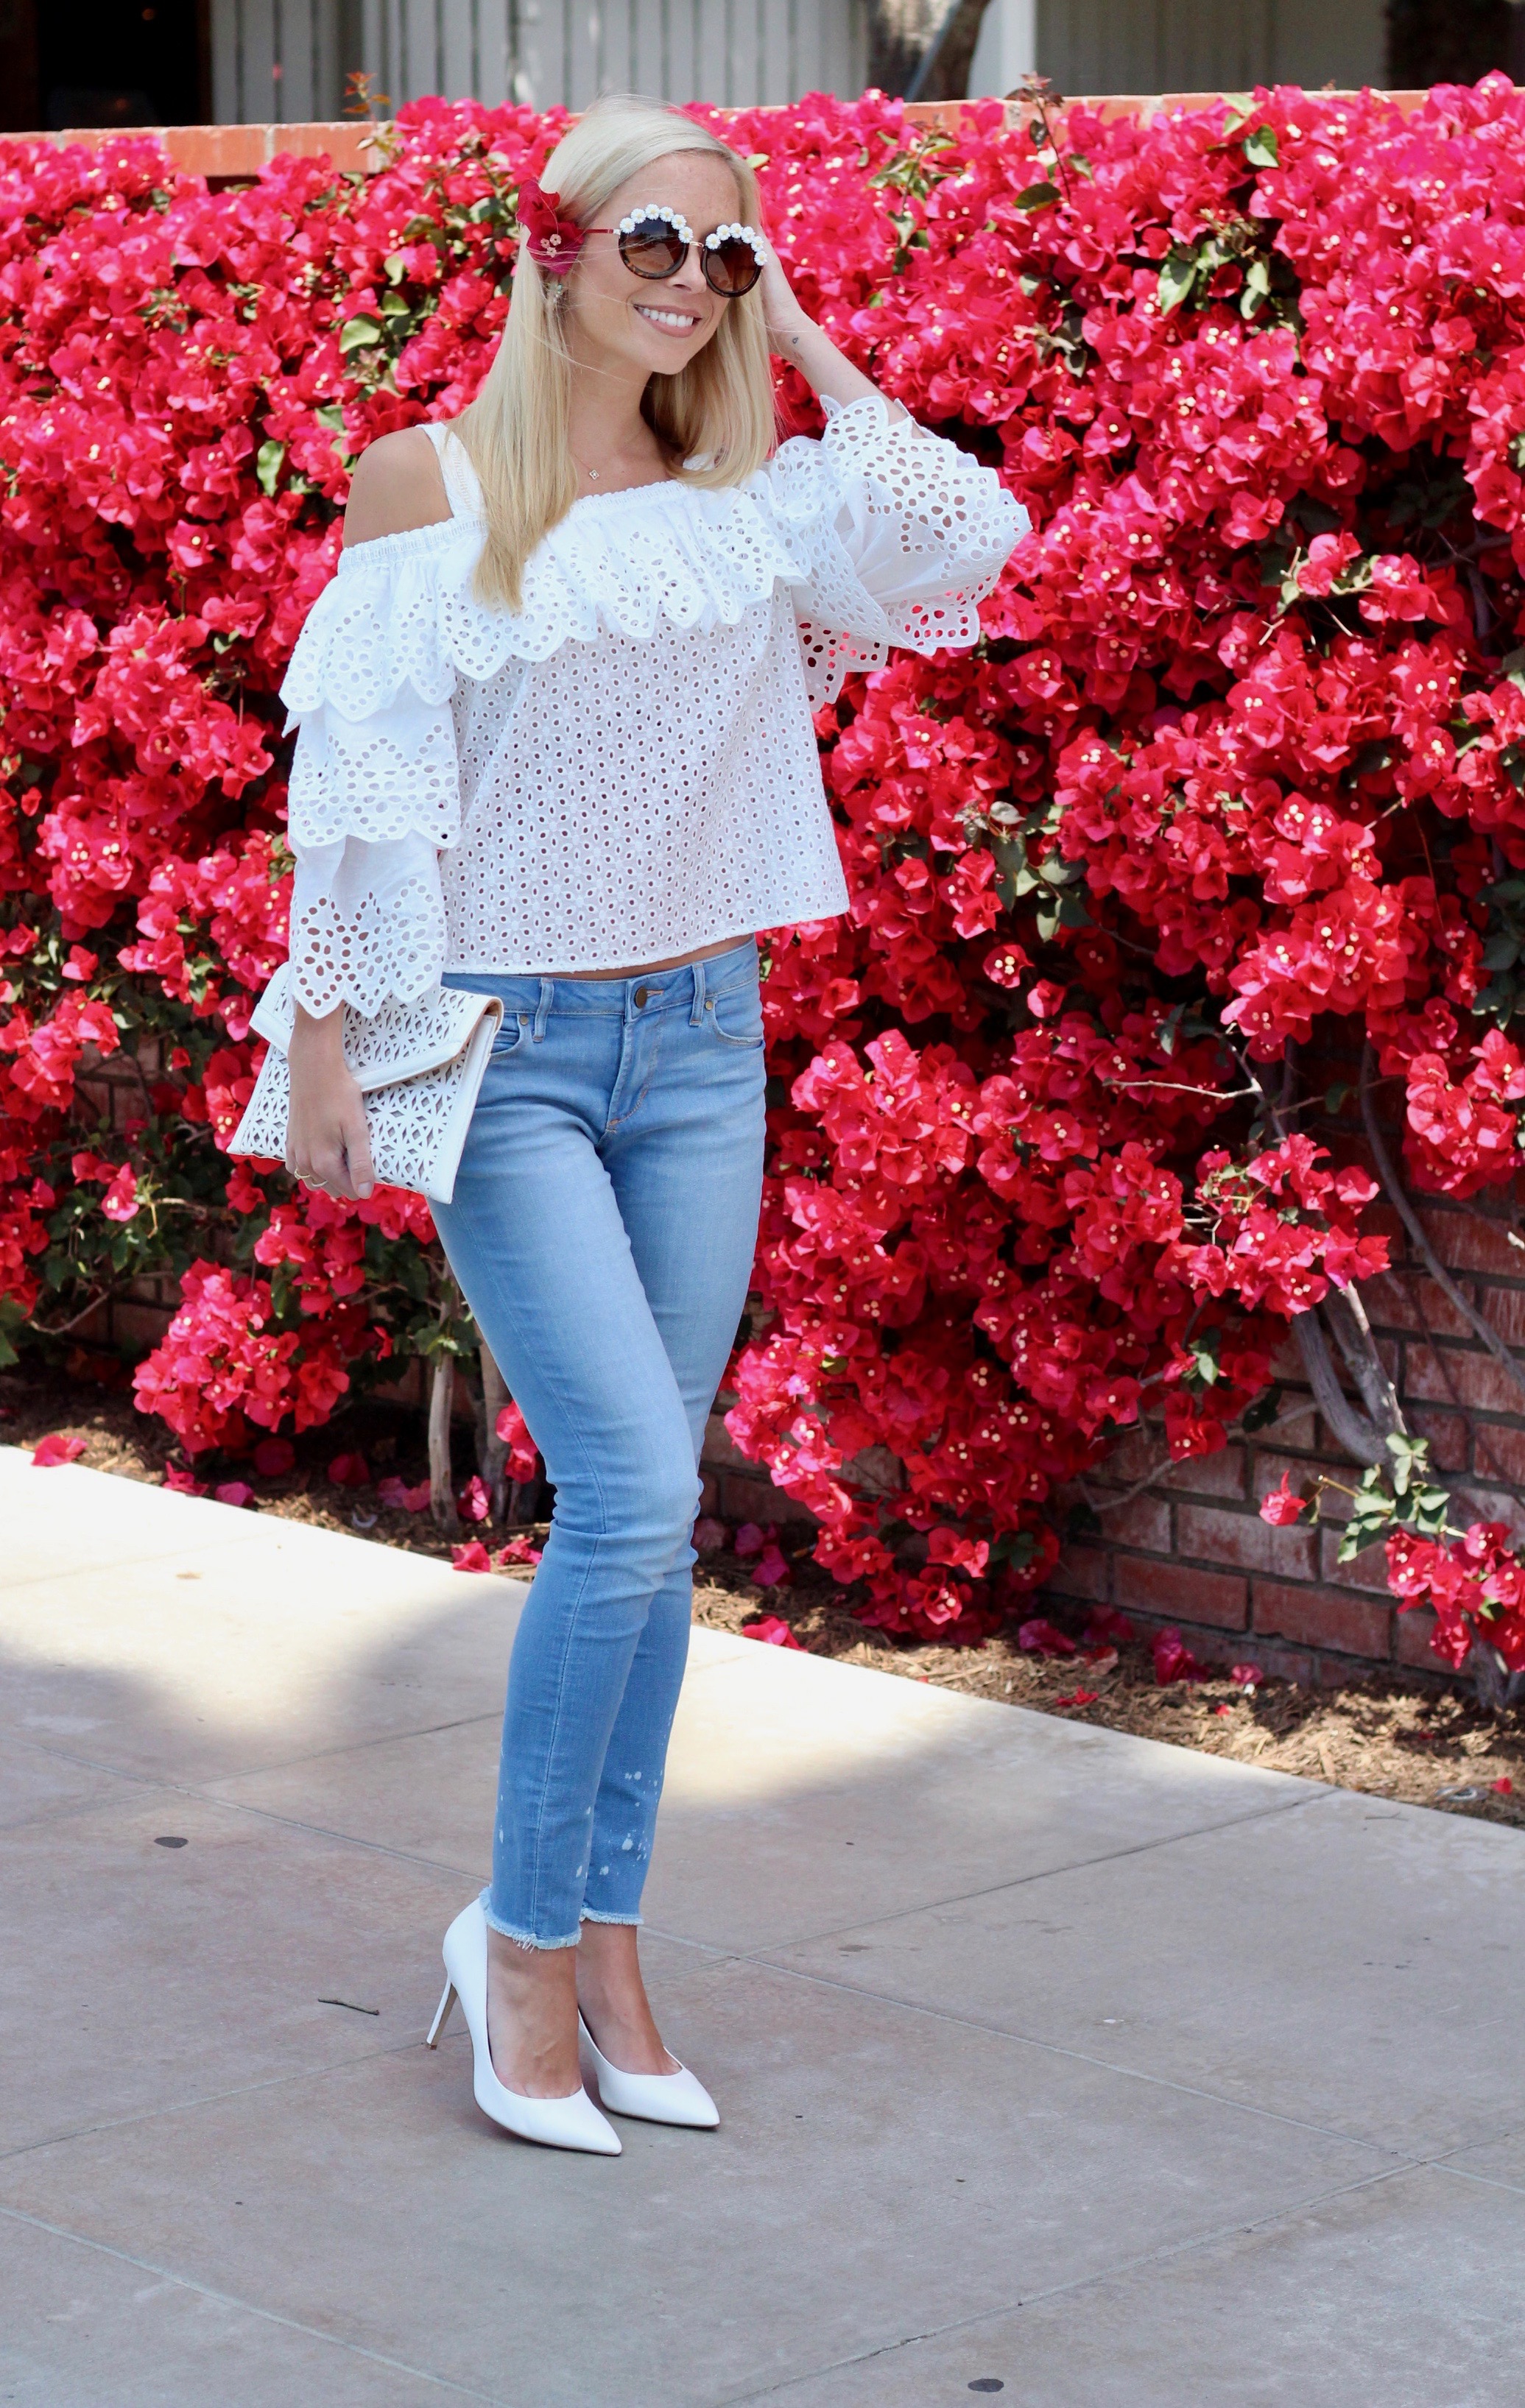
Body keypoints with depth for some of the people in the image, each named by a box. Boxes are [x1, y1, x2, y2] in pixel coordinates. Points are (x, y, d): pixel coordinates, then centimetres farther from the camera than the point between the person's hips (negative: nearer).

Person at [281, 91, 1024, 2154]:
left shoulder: (747, 496, 7)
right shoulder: (428, 479, -3)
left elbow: (961, 545, -10)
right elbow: (352, 783, -5)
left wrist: (809, 351, -1)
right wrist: (327, 1040, -7)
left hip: (699, 1044, 5)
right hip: (502, 1049, -4)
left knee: (649, 1515, 6)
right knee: (632, 1498, -14)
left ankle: (607, 1947, 17)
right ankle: (522, 1938, 3)